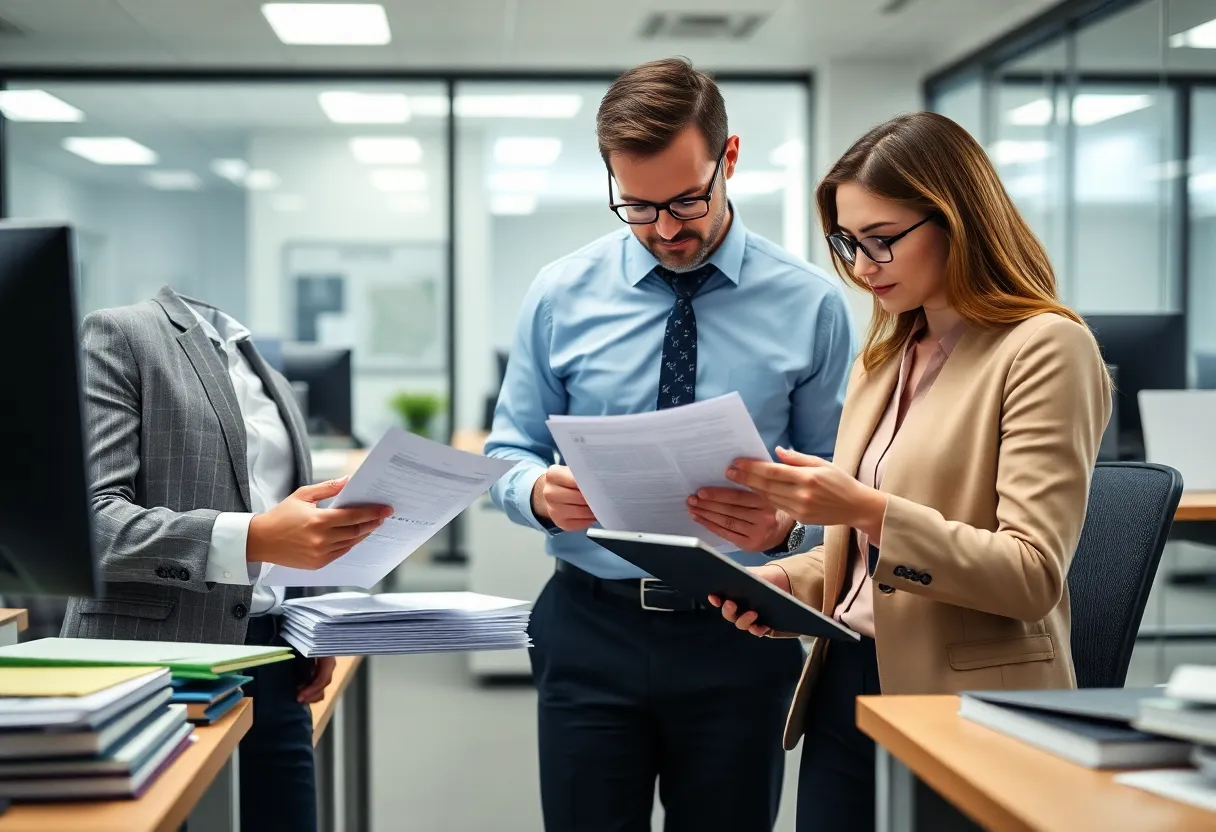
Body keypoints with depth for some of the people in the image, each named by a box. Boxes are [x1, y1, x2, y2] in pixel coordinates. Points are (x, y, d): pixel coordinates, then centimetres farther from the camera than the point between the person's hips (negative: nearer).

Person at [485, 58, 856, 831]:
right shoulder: (561, 295, 1)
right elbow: (510, 452, 7)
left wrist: (785, 524, -22)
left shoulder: (811, 303, -3)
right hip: (592, 629, 1)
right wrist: (540, 492, -16)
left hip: (739, 638, 0)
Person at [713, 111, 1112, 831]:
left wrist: (866, 509, -27)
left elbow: (1032, 575, -18)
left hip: (960, 710, -7)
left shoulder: (1044, 348, -10)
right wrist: (787, 580, -1)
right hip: (845, 685, 7)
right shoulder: (883, 359, 13)